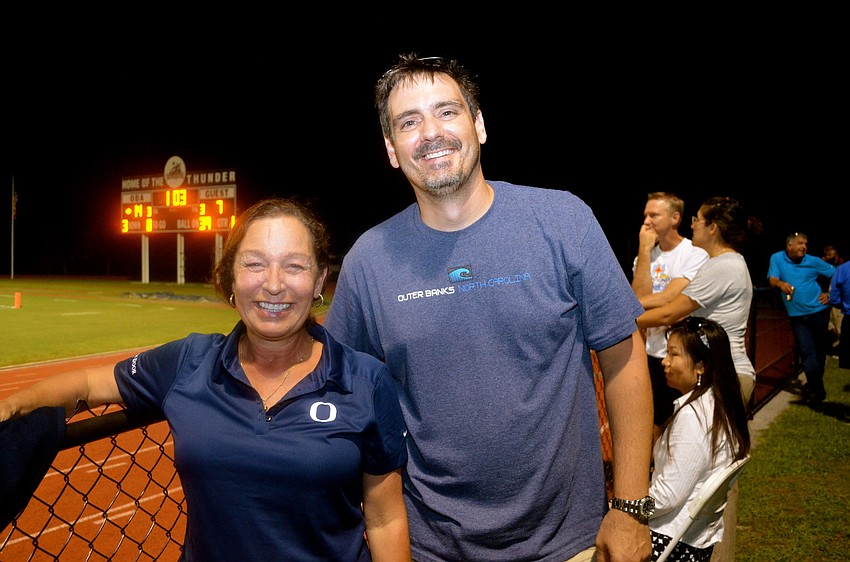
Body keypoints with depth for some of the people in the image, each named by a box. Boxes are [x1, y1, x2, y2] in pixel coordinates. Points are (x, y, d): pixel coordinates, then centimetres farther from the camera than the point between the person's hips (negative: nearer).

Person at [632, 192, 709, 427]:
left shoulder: (696, 254, -10)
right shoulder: (645, 255, 6)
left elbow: (669, 298, -19)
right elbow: (640, 296, -9)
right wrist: (644, 251, -9)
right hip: (652, 355, 5)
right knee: (654, 424, 15)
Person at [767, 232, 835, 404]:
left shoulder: (813, 261, 0)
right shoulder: (777, 258, -3)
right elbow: (772, 279, -14)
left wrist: (830, 294, 2)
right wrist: (780, 283, -35)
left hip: (819, 312, 2)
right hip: (797, 316, -2)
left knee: (820, 351, 12)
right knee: (807, 354, -7)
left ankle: (814, 386, 31)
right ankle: (818, 391, 4)